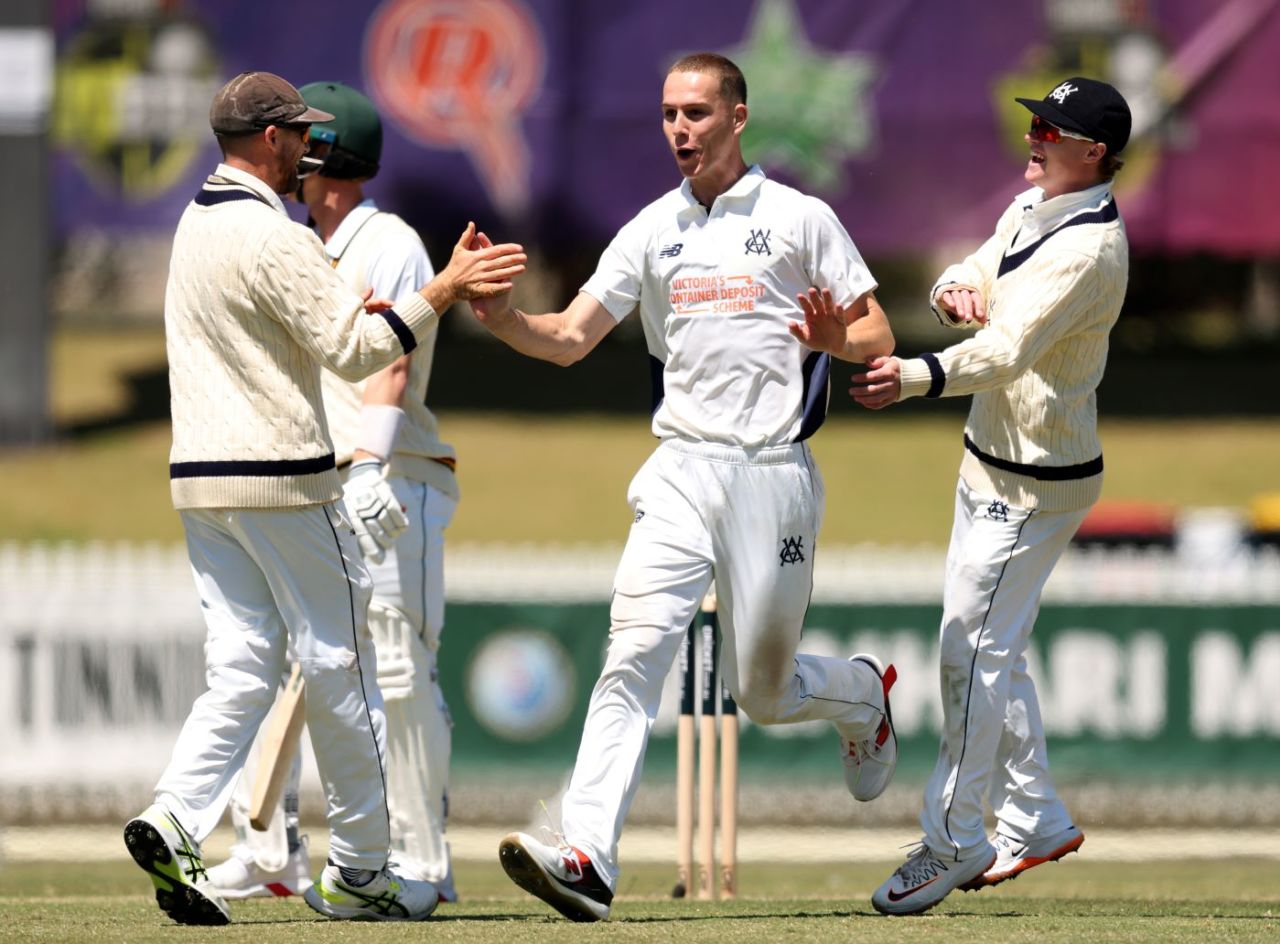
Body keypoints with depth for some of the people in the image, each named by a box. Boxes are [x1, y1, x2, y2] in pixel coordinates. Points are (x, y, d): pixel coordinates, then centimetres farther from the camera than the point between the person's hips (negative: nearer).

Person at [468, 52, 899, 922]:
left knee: (763, 692, 4)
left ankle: (861, 695, 40)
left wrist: (833, 337, -20)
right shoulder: (652, 231, 13)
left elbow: (880, 338, 3)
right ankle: (588, 859, -27)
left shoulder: (801, 220, 3)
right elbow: (568, 339, 7)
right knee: (636, 648, -16)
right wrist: (502, 318, -13)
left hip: (773, 474, -3)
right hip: (681, 474, 3)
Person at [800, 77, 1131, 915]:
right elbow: (974, 282, 11)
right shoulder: (1032, 207, 6)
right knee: (993, 648, 17)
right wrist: (957, 291, -15)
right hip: (992, 463, 10)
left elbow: (1008, 350, -36)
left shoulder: (1088, 247, -25)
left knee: (974, 649, -8)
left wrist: (916, 377, -51)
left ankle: (953, 840, 0)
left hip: (1035, 484, -10)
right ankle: (1035, 821, 29)